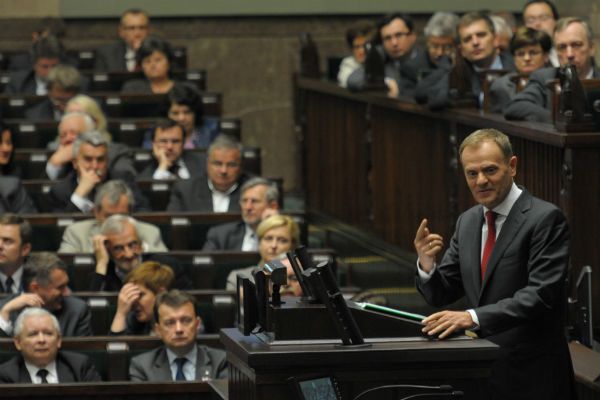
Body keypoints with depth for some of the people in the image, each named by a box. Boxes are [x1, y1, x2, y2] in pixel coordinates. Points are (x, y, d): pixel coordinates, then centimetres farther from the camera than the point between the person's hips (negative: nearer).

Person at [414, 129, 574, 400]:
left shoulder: (545, 219, -12)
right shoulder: (467, 221, 10)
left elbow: (541, 294, -22)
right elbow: (441, 295, 12)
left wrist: (474, 317, -31)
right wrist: (427, 264, -10)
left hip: (531, 377, -6)